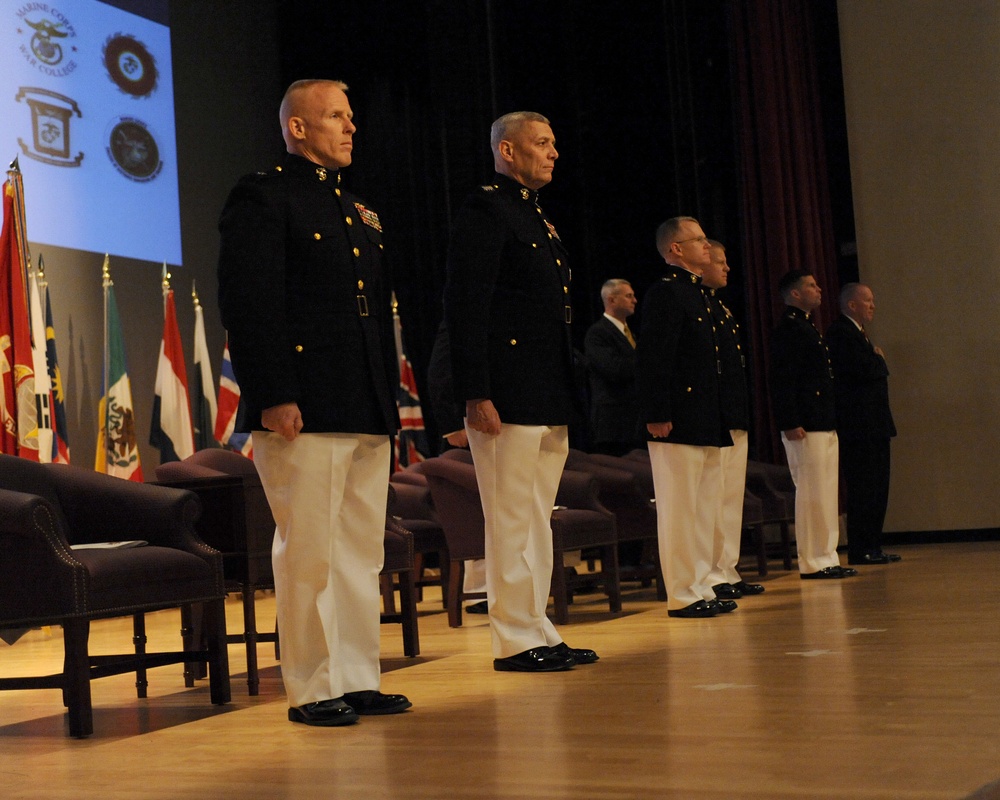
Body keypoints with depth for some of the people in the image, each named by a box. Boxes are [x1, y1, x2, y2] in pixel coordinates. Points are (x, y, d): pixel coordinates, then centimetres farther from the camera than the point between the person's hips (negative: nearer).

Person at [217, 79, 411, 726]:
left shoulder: (359, 210, 22)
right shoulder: (262, 197, -3)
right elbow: (249, 302, -12)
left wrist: (390, 400, 17)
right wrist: (273, 397, -19)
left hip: (369, 416, 8)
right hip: (305, 412, -8)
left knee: (362, 549, 10)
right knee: (310, 551, -4)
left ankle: (358, 680, 17)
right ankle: (312, 689, 6)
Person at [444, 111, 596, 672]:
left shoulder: (540, 219, 21)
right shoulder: (485, 211, -7)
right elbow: (466, 308, -15)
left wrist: (568, 399, 19)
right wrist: (476, 394, -21)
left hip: (550, 401, 9)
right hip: (508, 398, -9)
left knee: (538, 520, 13)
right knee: (512, 520, -3)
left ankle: (539, 632, 20)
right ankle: (515, 640, 3)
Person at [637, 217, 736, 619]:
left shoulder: (697, 292, 19)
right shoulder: (665, 292, -10)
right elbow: (653, 359, -17)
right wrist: (657, 415, -22)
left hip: (706, 425, 10)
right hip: (680, 423, -10)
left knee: (705, 511, 13)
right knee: (680, 512, -3)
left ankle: (701, 589, 20)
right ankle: (683, 596, 2)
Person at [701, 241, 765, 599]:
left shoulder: (721, 308, 21)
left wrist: (744, 416, 19)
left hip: (735, 422, 10)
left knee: (732, 498, 12)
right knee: (713, 498, -7)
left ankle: (728, 572, 17)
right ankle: (710, 576, -3)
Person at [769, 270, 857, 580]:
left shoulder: (806, 327, 21)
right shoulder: (788, 329, -11)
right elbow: (783, 381, -18)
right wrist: (790, 424, -23)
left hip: (824, 426, 10)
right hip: (806, 427, -10)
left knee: (827, 494, 12)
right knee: (812, 494, -6)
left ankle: (826, 559, 18)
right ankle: (812, 563, -1)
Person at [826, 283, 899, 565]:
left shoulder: (857, 333, 22)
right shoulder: (840, 333, -11)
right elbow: (864, 370, -21)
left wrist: (876, 362, 2)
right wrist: (879, 359, -3)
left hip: (874, 425, 11)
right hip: (858, 425, -11)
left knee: (877, 488, 11)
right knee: (863, 489, -8)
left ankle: (872, 546, 16)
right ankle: (860, 550, -4)